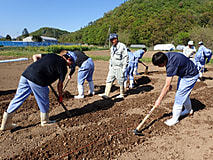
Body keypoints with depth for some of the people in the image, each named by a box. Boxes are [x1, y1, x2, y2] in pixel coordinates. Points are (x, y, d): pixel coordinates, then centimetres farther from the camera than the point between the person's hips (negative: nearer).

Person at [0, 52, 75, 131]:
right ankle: (45, 121, 34)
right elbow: (60, 84, 8)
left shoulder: (52, 55, 21)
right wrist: (60, 95, 22)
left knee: (18, 98, 14)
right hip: (37, 80, -7)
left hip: (25, 74, 8)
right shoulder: (63, 67, 3)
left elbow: (35, 56, 24)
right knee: (44, 101, 14)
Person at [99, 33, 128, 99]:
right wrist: (110, 66, 18)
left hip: (119, 68, -7)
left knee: (120, 81, 2)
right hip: (112, 67, 8)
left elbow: (126, 57, -12)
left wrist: (124, 68, -15)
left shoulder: (122, 46, -10)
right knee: (109, 80, 1)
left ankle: (122, 94, 17)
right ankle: (106, 94, 1)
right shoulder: (112, 48, 14)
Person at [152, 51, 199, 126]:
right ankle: (189, 110, 46)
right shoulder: (166, 55, -12)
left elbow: (167, 85, -33)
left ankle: (175, 119, 7)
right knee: (184, 94, 22)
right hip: (184, 73, 9)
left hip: (190, 76, -9)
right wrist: (169, 84, -1)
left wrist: (159, 100, -27)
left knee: (179, 96, -7)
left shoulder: (171, 65, -38)